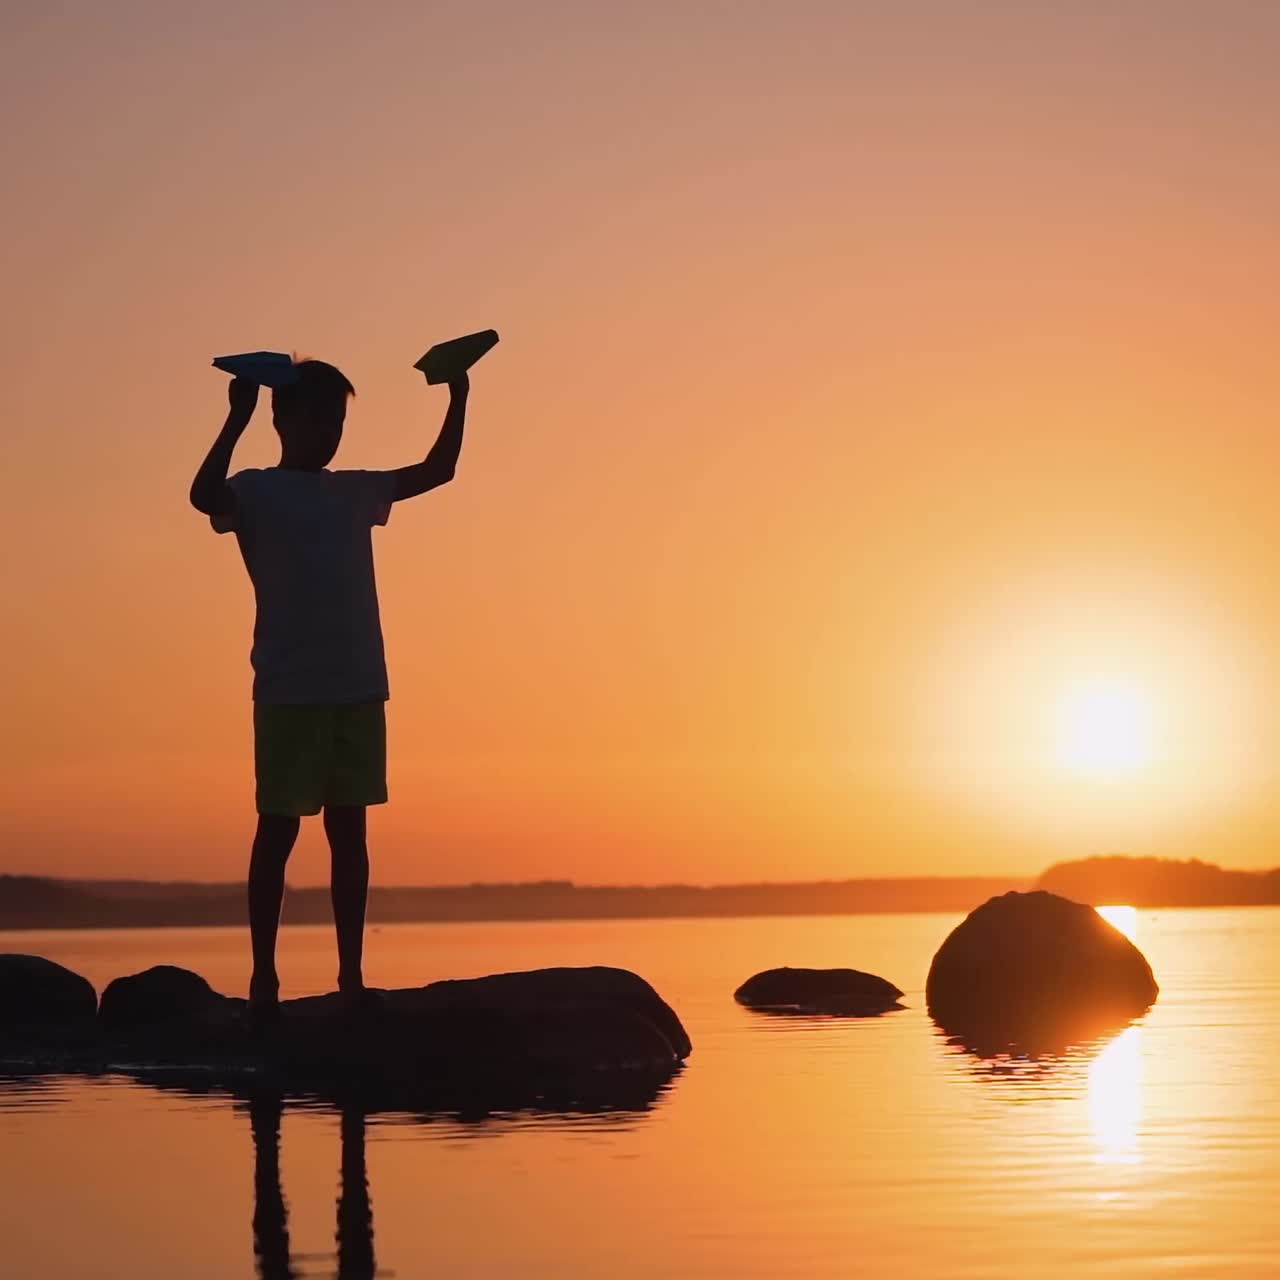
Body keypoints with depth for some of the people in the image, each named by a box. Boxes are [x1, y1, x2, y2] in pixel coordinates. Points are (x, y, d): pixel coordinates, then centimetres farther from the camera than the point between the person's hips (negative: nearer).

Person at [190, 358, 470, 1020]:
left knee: (348, 829, 6)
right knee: (279, 827, -2)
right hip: (290, 693, -5)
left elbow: (436, 470, 20)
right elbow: (205, 496, -23)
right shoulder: (257, 492, -1)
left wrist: (458, 399, 9)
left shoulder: (355, 493, 16)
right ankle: (263, 976, 2)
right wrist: (237, 419, -29)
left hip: (359, 691, 5)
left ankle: (352, 976, 9)